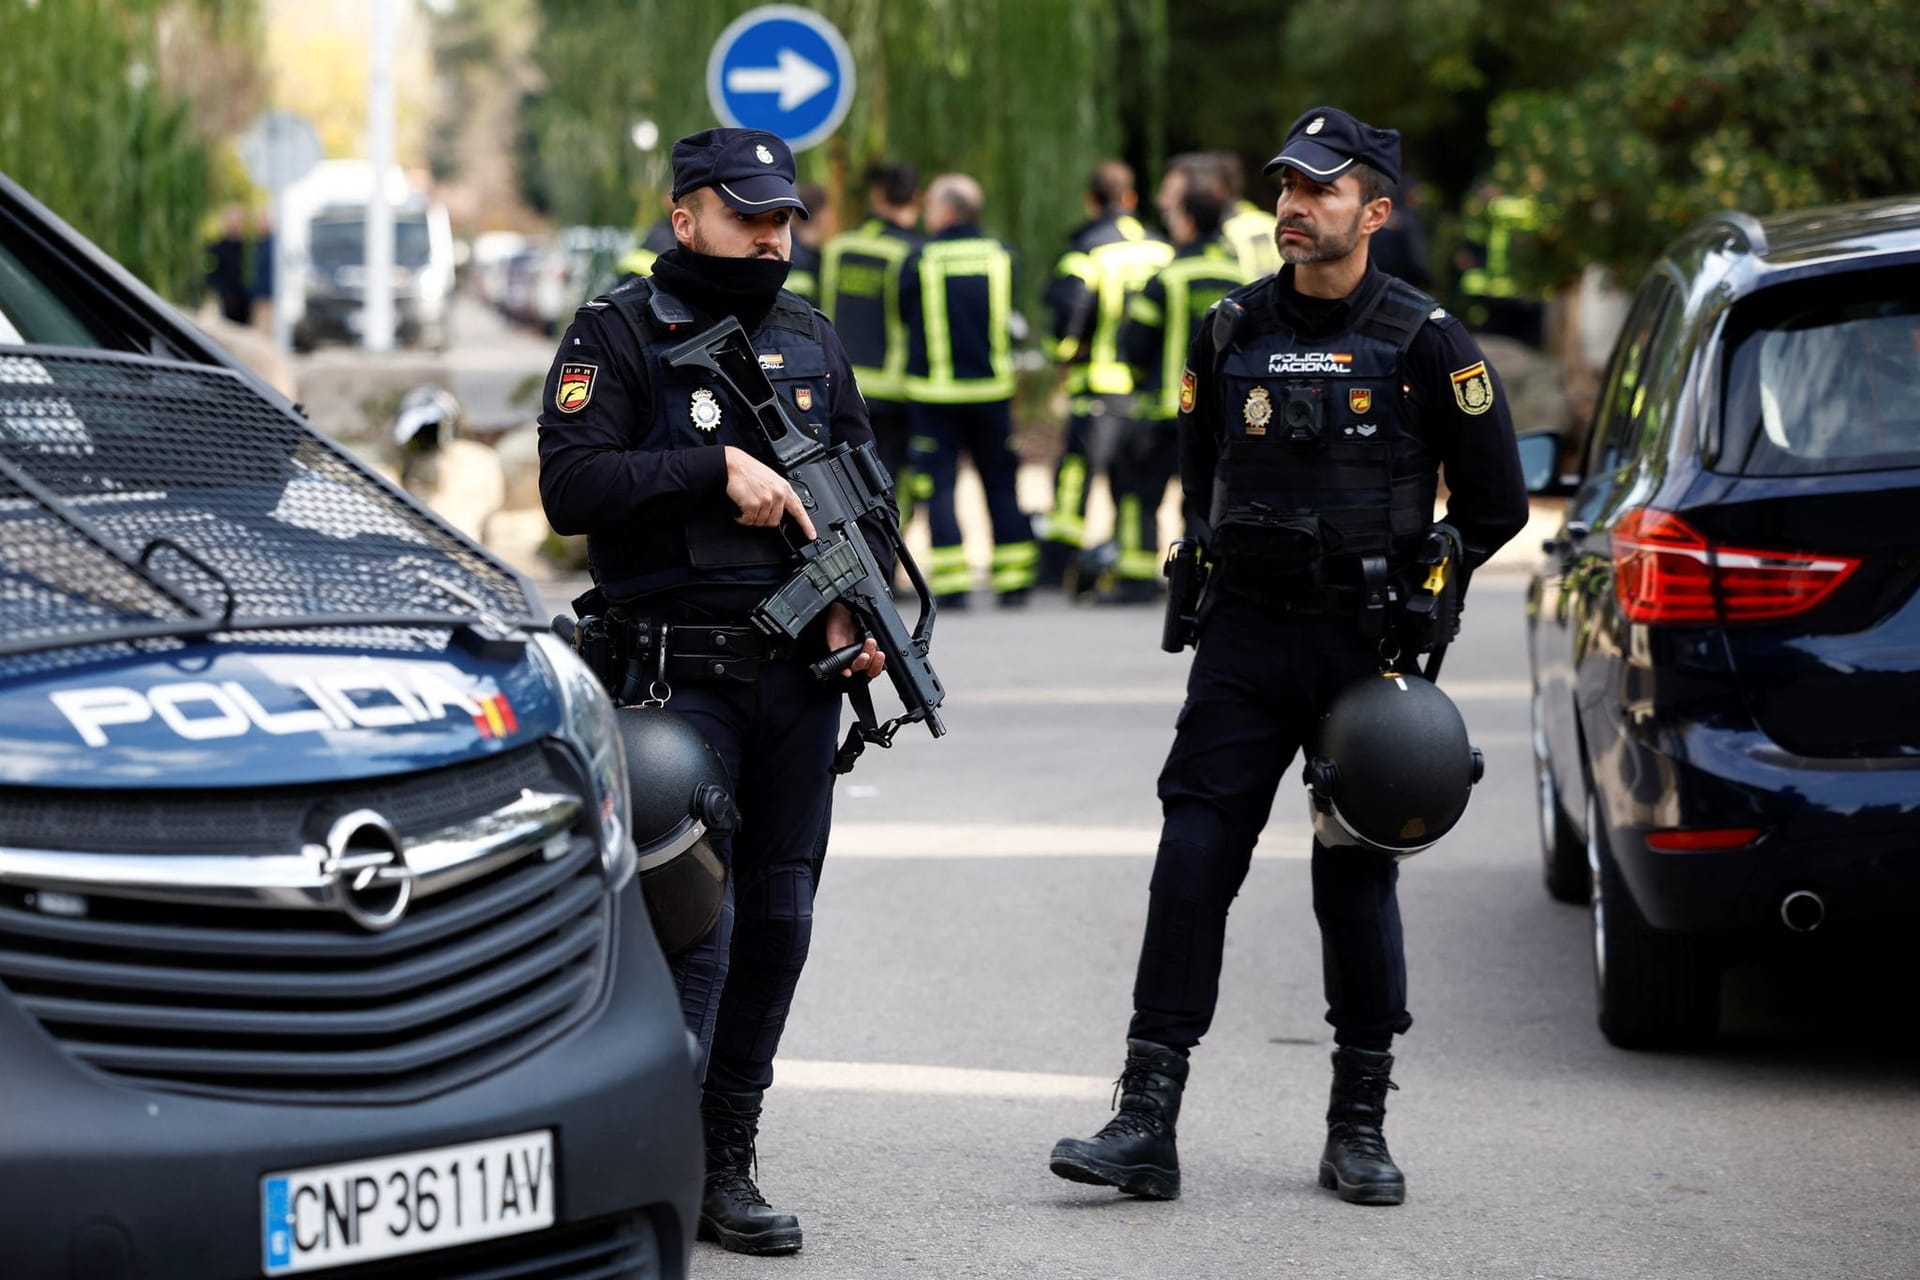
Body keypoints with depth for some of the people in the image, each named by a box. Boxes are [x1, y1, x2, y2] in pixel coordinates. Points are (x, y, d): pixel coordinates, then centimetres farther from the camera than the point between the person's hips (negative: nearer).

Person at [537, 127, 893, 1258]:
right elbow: (570, 485, -14)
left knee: (778, 921, 8)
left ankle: (727, 1164, 17)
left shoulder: (814, 342, 15)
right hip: (676, 682, -6)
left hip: (797, 675, 6)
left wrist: (857, 605, 2)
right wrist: (719, 468, -19)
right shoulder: (618, 334, -3)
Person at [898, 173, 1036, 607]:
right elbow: (1010, 321, 9)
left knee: (940, 485, 2)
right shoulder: (1001, 256, 1)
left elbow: (901, 316, 0)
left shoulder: (919, 261, -8)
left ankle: (951, 581, -5)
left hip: (934, 392, -3)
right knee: (1001, 485, 12)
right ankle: (1014, 578, 13)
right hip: (992, 389, 3)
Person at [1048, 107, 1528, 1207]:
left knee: (1360, 878, 5)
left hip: (1367, 645, -2)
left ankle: (1360, 1127, 16)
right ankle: (1148, 1123, -5)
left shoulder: (1425, 342, -4)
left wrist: (1409, 590, -2)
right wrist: (1214, 571, 8)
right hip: (1245, 640, 2)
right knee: (1192, 865, -5)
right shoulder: (1232, 333, 6)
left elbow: (1497, 503, 2)